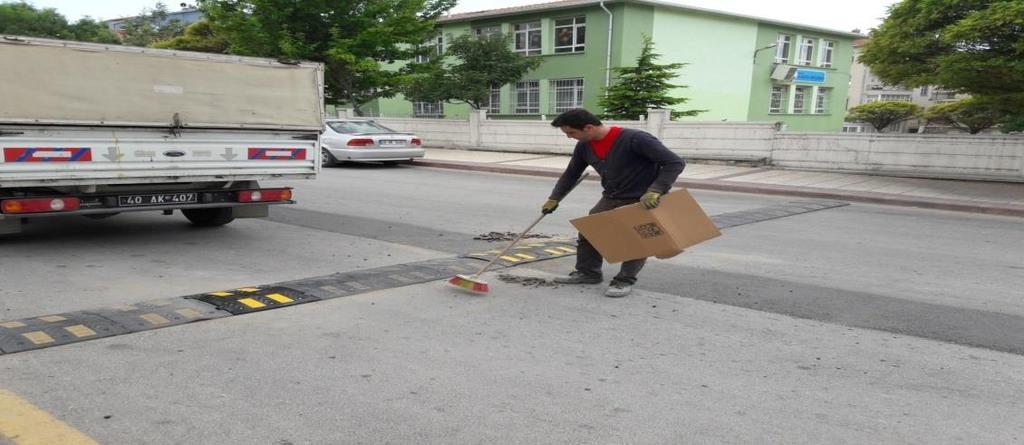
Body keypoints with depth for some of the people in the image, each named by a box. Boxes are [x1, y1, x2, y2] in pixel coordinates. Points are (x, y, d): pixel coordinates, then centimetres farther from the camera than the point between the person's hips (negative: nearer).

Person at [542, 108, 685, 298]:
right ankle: (587, 272, 19)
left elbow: (675, 163, -27)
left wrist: (655, 191, -36)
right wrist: (554, 198, 8)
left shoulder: (635, 139, -27)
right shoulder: (584, 146, -4)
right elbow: (571, 174, 13)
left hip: (644, 201, -7)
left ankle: (625, 280, 5)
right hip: (611, 199, 7)